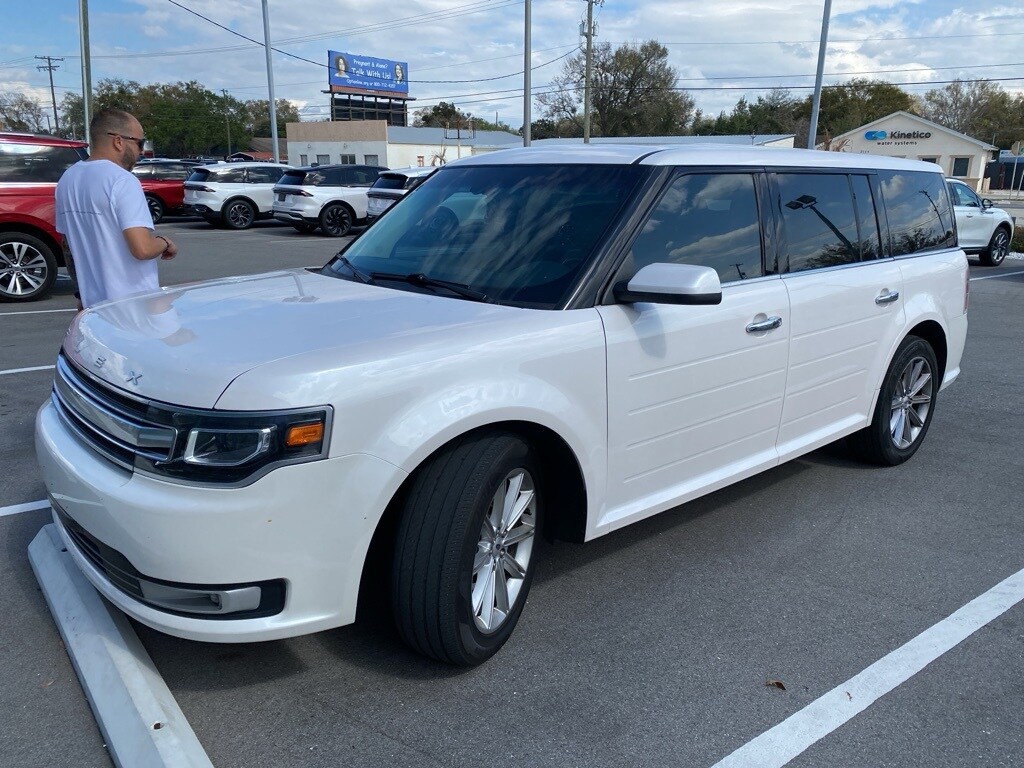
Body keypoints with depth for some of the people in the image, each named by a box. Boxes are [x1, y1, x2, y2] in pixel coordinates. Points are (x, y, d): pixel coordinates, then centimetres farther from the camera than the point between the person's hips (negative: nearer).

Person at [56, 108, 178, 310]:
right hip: (134, 304, -8)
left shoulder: (67, 180, 11)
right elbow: (143, 248, -25)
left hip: (92, 302, 8)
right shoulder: (122, 181, -15)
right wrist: (165, 243, -4)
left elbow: (69, 243, 20)